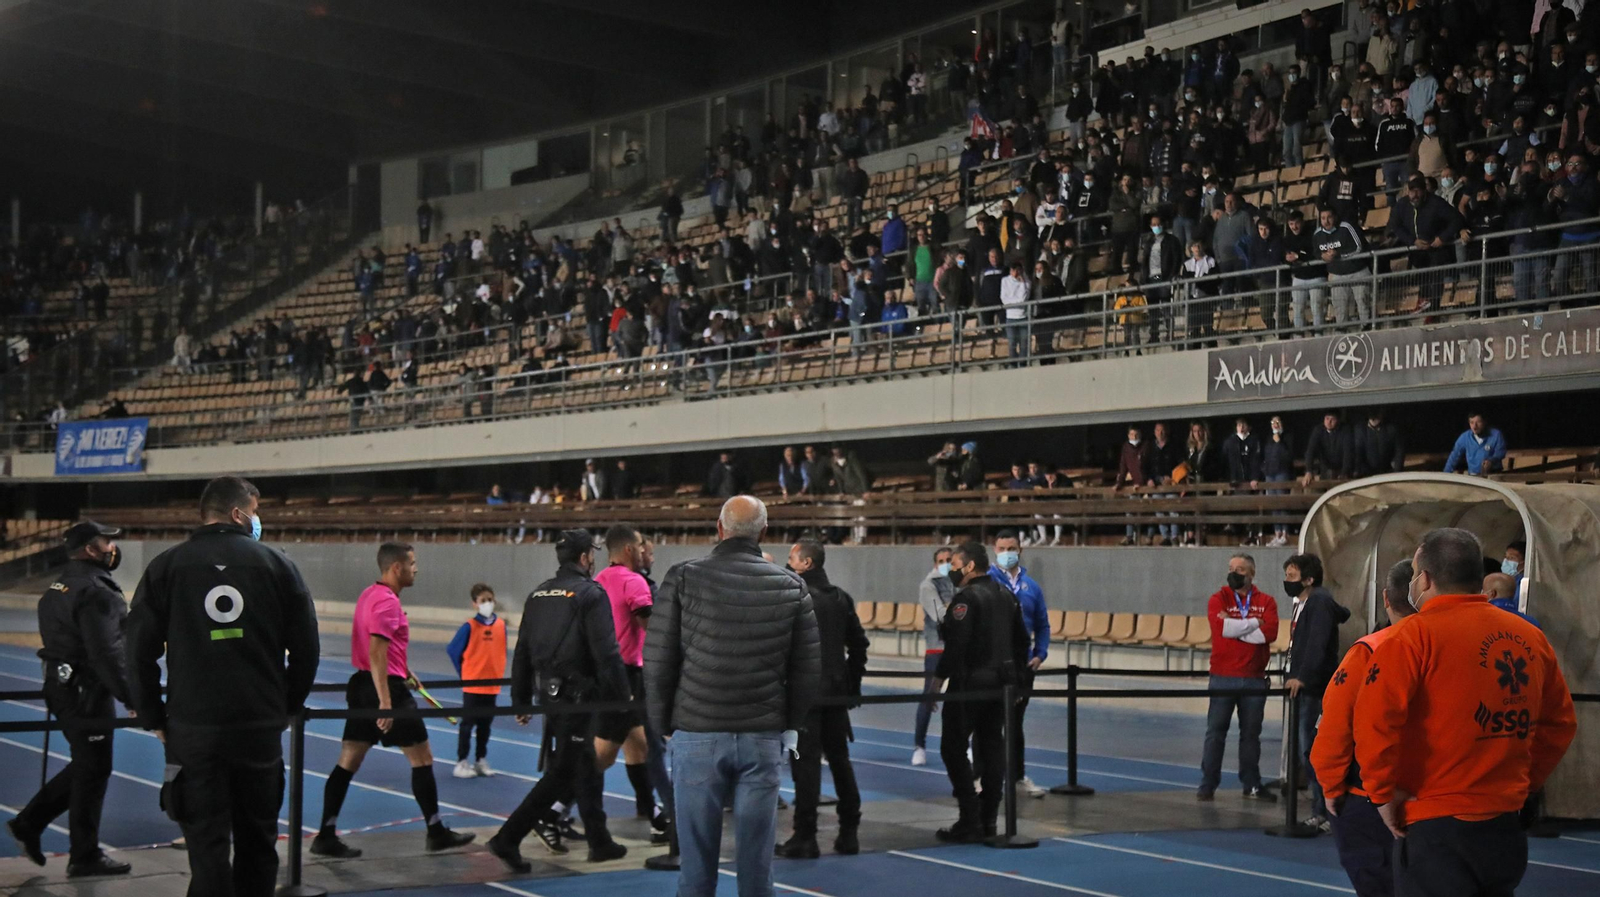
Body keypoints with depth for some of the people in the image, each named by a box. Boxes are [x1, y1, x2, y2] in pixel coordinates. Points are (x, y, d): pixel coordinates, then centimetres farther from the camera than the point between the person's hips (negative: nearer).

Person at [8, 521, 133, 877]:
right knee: (93, 771, 0)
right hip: (86, 691, -10)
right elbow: (106, 654, -24)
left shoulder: (59, 587, 13)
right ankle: (85, 857, 8)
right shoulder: (95, 591, -19)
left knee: (84, 765, 20)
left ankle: (28, 823, 20)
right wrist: (131, 697, -21)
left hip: (61, 686, 10)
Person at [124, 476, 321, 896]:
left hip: (192, 731, -1)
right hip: (261, 729, 1)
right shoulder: (276, 564, 3)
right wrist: (287, 706, 16)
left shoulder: (166, 567, 2)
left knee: (208, 846, -1)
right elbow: (307, 648, 4)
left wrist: (154, 718, 10)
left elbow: (139, 652, 0)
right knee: (257, 845, 14)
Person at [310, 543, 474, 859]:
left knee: (348, 762, 6)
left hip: (362, 685, 9)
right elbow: (376, 653, -24)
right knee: (422, 759, 3)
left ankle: (326, 836, 4)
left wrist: (402, 671, 37)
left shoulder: (369, 595, 14)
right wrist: (386, 702, -27)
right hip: (387, 687, -9)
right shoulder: (387, 601, -17)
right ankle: (436, 832, 12)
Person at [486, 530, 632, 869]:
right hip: (577, 696, -8)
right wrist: (621, 700, -11)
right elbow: (606, 654, -16)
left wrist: (520, 701, 18)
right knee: (561, 772, -4)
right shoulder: (591, 594, -11)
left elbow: (522, 653, 13)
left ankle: (600, 842, 27)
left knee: (584, 766, 18)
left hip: (548, 695, 8)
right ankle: (507, 839, -10)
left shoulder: (538, 595, 11)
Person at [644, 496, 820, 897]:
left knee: (697, 855, 4)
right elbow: (809, 667, 7)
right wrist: (790, 725, 18)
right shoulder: (791, 586, 3)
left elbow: (657, 661, -3)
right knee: (757, 859, 6)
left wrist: (663, 724, 10)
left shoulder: (684, 578, -3)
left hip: (697, 734, -1)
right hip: (764, 739, 2)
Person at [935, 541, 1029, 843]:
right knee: (992, 748, 12)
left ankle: (969, 821, -7)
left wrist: (939, 677, -15)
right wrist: (1015, 677, 21)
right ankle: (988, 820, 14)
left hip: (969, 682, -8)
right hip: (1001, 681, 8)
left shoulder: (967, 598, -14)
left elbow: (956, 645, -21)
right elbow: (1021, 640, 16)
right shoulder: (1007, 596, 12)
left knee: (953, 747, -2)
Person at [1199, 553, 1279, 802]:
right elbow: (1221, 627, -16)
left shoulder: (1266, 602, 6)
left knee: (1251, 733, 8)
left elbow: (1270, 632, -11)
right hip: (1223, 677, -1)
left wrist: (1234, 627, -11)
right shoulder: (1219, 599, 2)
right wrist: (1253, 623, -10)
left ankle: (1252, 785, 17)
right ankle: (1207, 785, 5)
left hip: (1254, 678, 1)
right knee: (1215, 732, 1)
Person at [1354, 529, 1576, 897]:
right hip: (1507, 827, 6)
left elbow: (1374, 721, -20)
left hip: (1435, 828, -6)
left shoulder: (1414, 637, -12)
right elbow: (1559, 722, 15)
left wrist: (1383, 792, -10)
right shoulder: (1531, 637, 7)